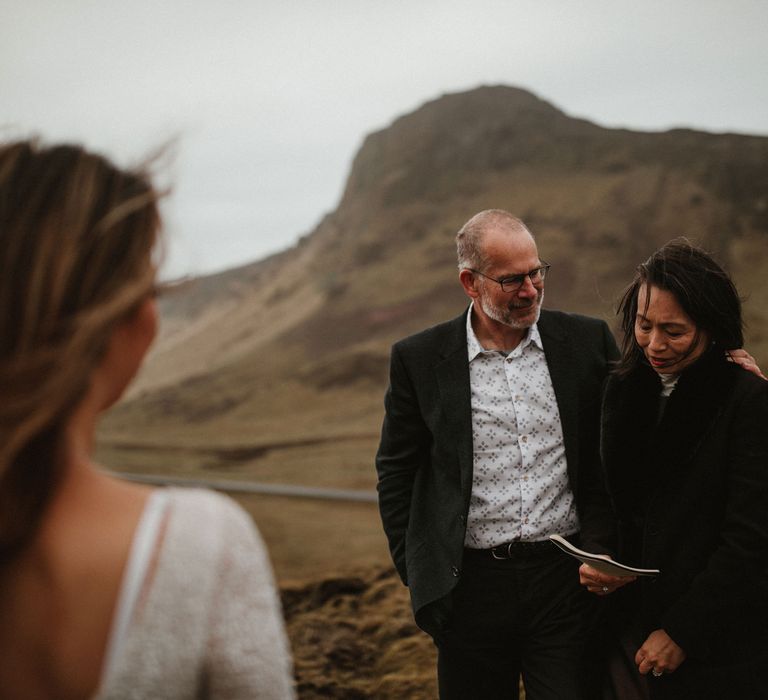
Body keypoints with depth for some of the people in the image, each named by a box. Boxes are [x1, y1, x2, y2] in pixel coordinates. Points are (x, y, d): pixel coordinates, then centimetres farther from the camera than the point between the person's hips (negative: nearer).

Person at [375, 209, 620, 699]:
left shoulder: (588, 341, 1)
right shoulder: (419, 359, -2)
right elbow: (396, 473, 4)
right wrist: (418, 576, 2)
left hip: (569, 580, 1)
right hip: (471, 583, 0)